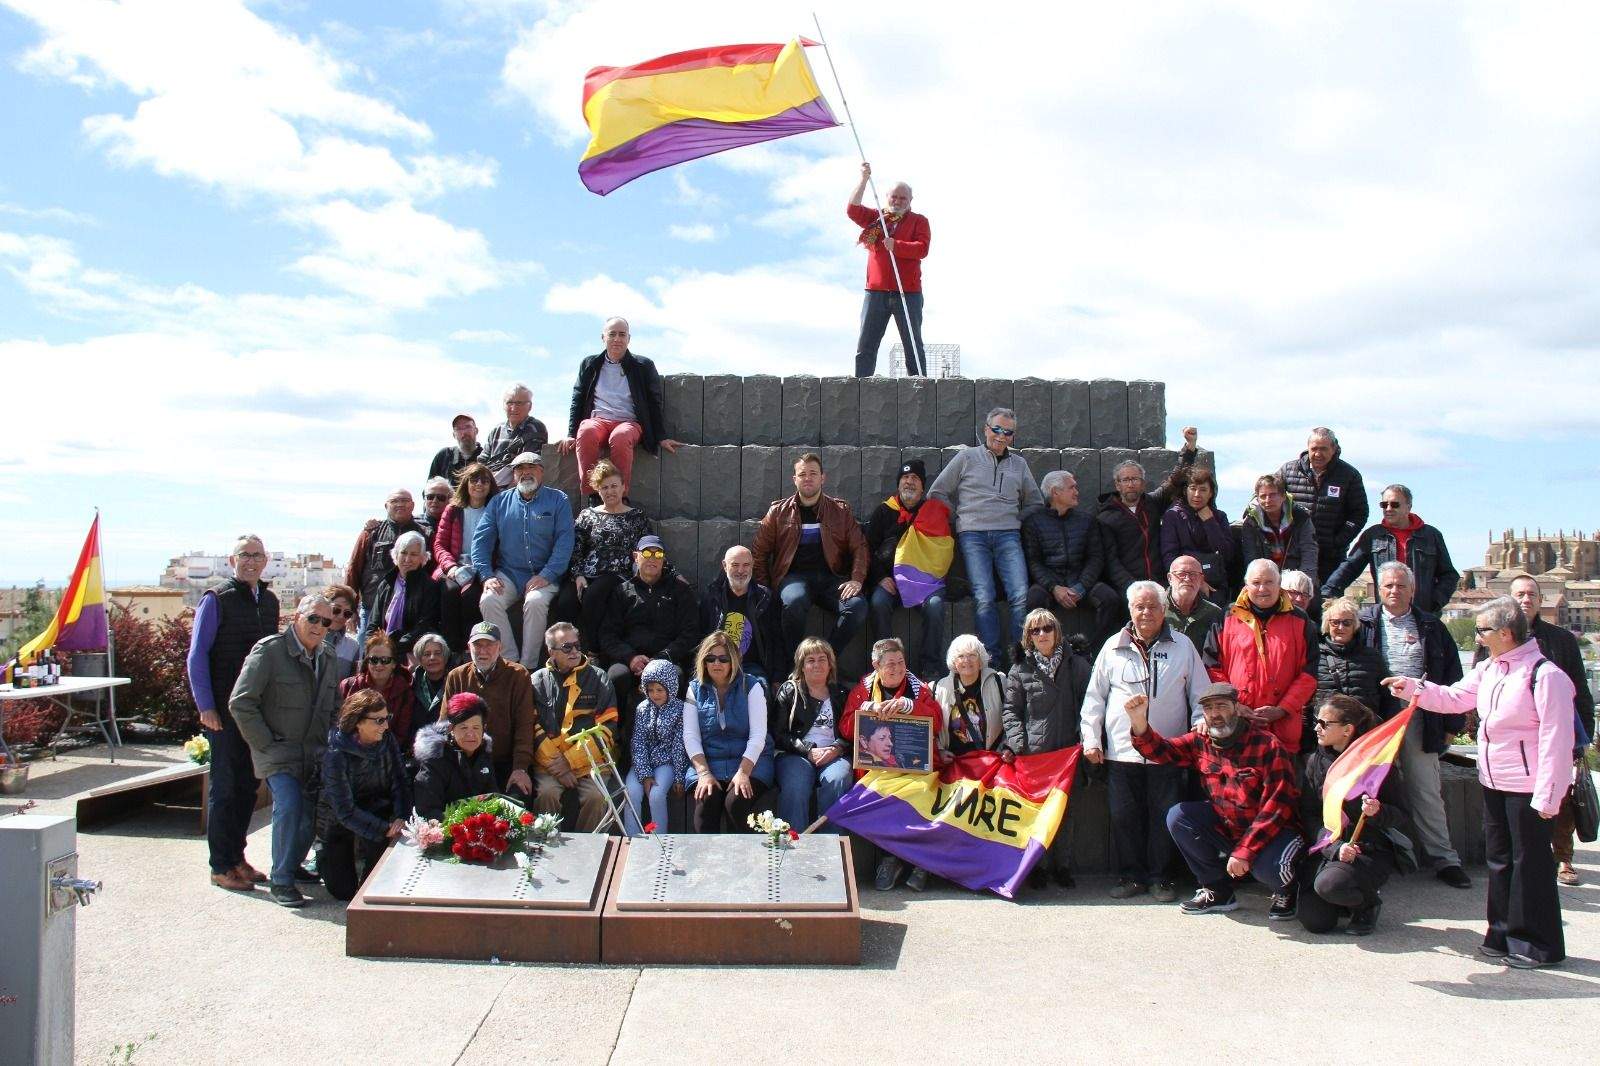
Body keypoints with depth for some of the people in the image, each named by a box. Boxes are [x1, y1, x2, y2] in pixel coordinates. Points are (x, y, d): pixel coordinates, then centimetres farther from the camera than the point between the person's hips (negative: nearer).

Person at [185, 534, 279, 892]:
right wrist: (206, 706, -12)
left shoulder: (269, 600, 12)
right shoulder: (216, 599, -7)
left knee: (249, 783, 12)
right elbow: (197, 655, -8)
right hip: (225, 710, -6)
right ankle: (221, 866, 10)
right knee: (225, 785, 0)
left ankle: (237, 857, 24)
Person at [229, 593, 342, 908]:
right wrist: (266, 744, -12)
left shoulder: (325, 658, 12)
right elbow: (240, 703, -11)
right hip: (278, 752, -6)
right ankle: (281, 881, -8)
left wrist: (327, 742, 11)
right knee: (289, 805, -22)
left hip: (315, 754, 6)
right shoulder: (269, 650, -8)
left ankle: (293, 865, 25)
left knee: (314, 810, 0)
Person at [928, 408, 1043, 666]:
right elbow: (937, 493, 14)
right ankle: (993, 658, -12)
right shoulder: (967, 457, 13)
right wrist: (961, 518, 8)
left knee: (1021, 596, -16)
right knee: (985, 598, -16)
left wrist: (1015, 520, 14)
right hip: (973, 536, -2)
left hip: (1008, 535, 2)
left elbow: (1035, 503, 30)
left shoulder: (1019, 464, 21)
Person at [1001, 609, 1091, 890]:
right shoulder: (1020, 670, 6)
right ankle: (1037, 865, 12)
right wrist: (1016, 743, -6)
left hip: (1067, 750, 1)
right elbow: (1010, 709, 6)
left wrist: (1087, 739, -6)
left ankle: (1062, 865, 17)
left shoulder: (1076, 665, 7)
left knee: (1065, 809, 5)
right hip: (1032, 751, -1)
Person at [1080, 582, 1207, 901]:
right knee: (1124, 817, 3)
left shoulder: (1183, 646, 7)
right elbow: (1094, 698, 10)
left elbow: (1200, 696, 9)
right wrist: (1091, 739, 3)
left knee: (1165, 817, 2)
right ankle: (1131, 875, 17)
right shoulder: (1113, 648, 7)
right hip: (1121, 752, 1)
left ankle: (1161, 877, 17)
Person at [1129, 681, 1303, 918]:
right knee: (1177, 817, -13)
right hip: (1225, 826, 6)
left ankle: (1286, 890, 8)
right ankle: (1217, 891, 3)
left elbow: (1277, 805, -22)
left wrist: (1244, 850, -26)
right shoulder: (1201, 741, -1)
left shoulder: (1267, 745, -18)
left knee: (1269, 868, -35)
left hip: (1269, 831, -5)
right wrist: (1139, 723, -26)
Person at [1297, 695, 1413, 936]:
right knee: (1314, 921, -14)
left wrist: (1378, 812, -28)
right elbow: (1311, 817, 1)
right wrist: (1335, 848, -16)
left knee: (1329, 883, -33)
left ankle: (1369, 903, 3)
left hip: (1372, 850, -3)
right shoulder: (1316, 761, 3)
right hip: (1328, 848, 4)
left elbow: (1400, 816, -5)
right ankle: (1347, 900, 21)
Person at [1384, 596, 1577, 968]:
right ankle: (1504, 934, 27)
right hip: (1493, 783, 9)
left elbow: (1556, 740, -19)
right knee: (1499, 860, 15)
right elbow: (1454, 697, 18)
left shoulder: (1546, 675, -19)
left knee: (1530, 863, 2)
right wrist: (1413, 689, 4)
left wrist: (1547, 797, -18)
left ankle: (1538, 945, 14)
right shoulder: (1488, 669, 7)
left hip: (1527, 789, -8)